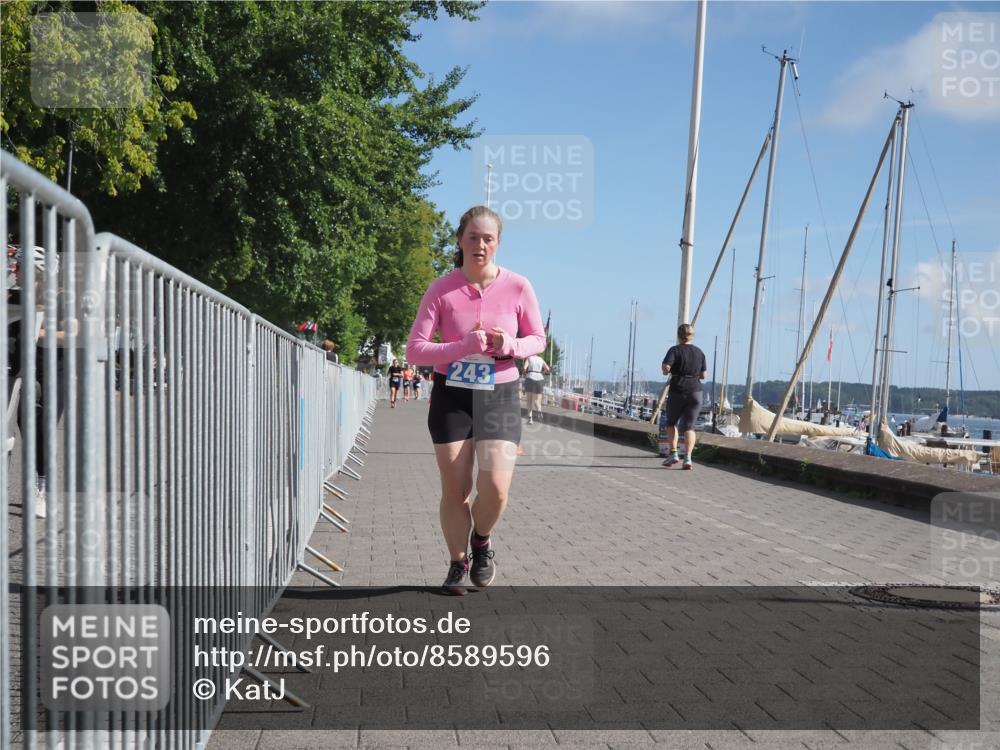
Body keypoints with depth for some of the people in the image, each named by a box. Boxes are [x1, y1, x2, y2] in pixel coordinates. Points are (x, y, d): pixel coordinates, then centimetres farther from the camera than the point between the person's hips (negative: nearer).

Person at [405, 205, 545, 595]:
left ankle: (482, 540, 20)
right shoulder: (441, 290, -8)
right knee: (455, 490, 3)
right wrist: (463, 347, -26)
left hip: (500, 396, 0)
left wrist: (510, 345, -16)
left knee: (495, 486, -13)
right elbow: (415, 350, -11)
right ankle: (458, 563, 25)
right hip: (451, 395, 0)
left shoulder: (517, 287, -5)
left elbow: (538, 340, 6)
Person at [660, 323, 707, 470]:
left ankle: (674, 453, 4)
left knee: (671, 423, 16)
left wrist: (667, 372, 1)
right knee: (689, 426, 1)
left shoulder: (675, 350, -5)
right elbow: (703, 375, 9)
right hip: (695, 392, 3)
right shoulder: (699, 352, 8)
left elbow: (666, 367, -20)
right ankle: (688, 458, -11)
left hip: (677, 391, -3)